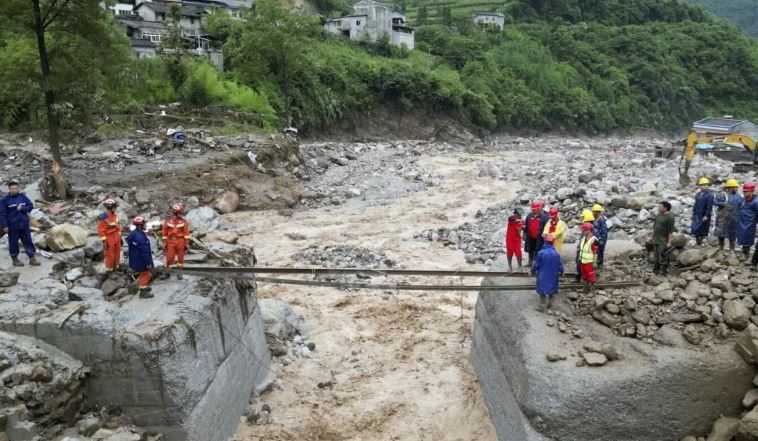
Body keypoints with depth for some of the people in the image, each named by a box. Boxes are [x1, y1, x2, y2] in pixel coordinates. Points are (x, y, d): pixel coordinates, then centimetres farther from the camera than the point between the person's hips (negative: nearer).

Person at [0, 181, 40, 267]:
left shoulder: (23, 196, 3)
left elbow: (31, 206, 4)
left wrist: (22, 208, -15)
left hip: (24, 224, 3)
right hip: (12, 226, -3)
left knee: (28, 241, 6)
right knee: (13, 243, 7)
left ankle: (32, 258, 11)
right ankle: (15, 259, 20)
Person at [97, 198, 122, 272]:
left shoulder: (115, 216, 3)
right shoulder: (103, 218, -20)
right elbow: (101, 231, -18)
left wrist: (120, 237, 16)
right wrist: (104, 242, -18)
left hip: (116, 238, 7)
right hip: (109, 239, -7)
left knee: (117, 254, 17)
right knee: (110, 255, 4)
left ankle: (116, 268, 33)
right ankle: (109, 270, 18)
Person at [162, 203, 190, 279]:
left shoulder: (184, 221, -3)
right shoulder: (167, 221, 0)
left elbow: (186, 233, -2)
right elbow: (165, 233, 5)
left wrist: (186, 244, -4)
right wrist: (165, 243, 4)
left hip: (180, 242, 0)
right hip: (171, 242, 0)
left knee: (180, 258, 7)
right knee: (169, 258, 0)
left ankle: (179, 272, 20)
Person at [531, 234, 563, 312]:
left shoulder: (541, 253, -17)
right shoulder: (556, 254, -9)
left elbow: (536, 264, -10)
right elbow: (560, 265, 1)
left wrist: (533, 271, 9)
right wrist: (561, 272, 21)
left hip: (543, 276, -2)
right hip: (553, 276, 2)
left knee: (542, 290, 7)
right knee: (552, 289, 20)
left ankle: (542, 306, 7)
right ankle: (549, 304, 30)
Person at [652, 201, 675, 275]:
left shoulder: (670, 217, -17)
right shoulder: (658, 215, 5)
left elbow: (671, 231, -17)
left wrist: (669, 242, -18)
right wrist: (653, 236, 16)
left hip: (664, 240, -7)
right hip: (656, 239, 7)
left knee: (663, 256, 1)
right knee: (656, 255, 17)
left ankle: (664, 270, 14)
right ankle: (657, 268, 31)